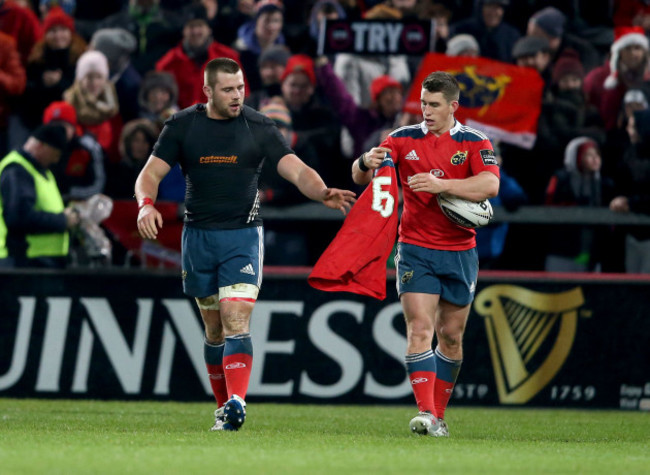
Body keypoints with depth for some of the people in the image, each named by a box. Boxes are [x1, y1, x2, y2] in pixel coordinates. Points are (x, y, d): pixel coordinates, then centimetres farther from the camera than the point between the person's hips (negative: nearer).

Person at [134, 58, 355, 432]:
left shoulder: (259, 127, -3)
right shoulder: (182, 126, 1)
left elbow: (297, 170, -11)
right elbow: (151, 173, 1)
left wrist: (323, 193, -32)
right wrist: (147, 204, -21)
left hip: (243, 236, -2)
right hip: (198, 236, 2)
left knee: (236, 322, -18)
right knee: (215, 329, 9)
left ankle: (236, 404, -28)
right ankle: (224, 406, 20)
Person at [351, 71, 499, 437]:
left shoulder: (475, 142, -1)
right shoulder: (404, 139, 3)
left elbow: (490, 185, -17)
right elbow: (360, 177, -1)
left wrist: (441, 184, -28)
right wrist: (367, 162, -25)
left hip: (460, 252, 1)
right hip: (416, 250, -1)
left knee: (451, 336, 7)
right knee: (420, 329, -14)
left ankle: (439, 413, 20)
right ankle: (425, 414, -21)